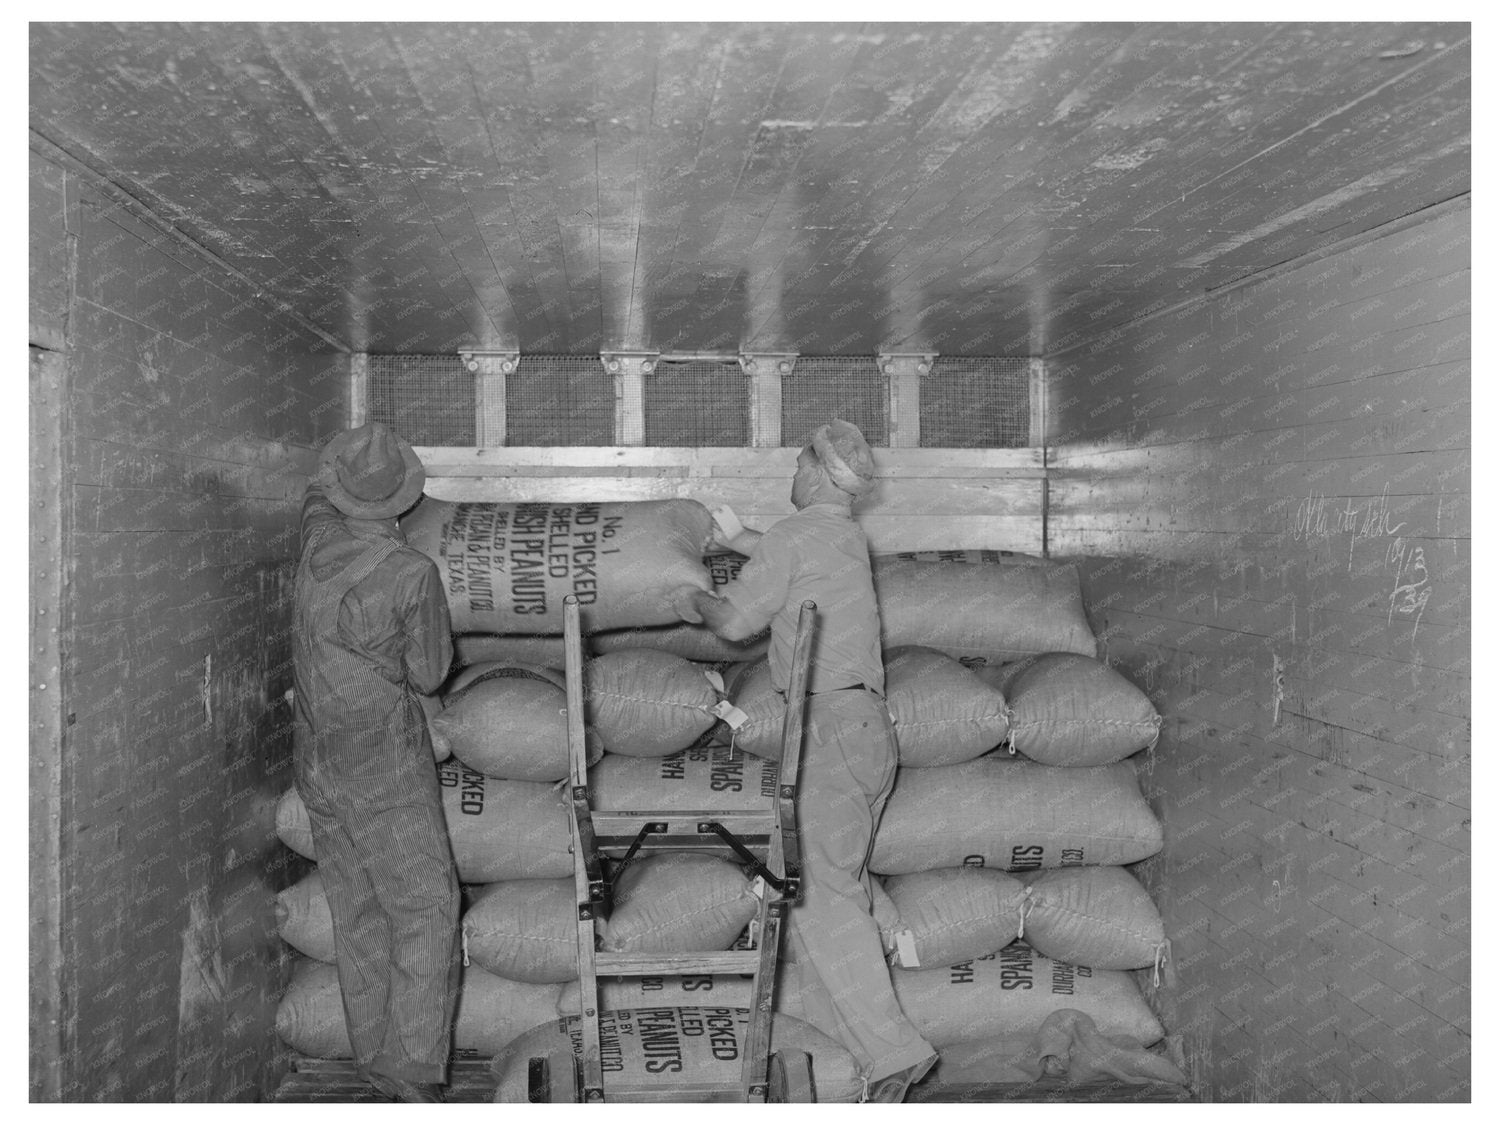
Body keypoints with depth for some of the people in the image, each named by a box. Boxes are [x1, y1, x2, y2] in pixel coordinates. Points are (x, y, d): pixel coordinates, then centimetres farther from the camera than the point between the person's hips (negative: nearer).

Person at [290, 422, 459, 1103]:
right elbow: (429, 675, -4)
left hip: (315, 760, 6)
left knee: (358, 916, 12)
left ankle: (377, 1065, 20)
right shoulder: (413, 574, -16)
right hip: (383, 761, -6)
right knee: (425, 910, 0)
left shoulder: (319, 537, -3)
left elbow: (316, 493, 22)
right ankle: (412, 1077, -3)